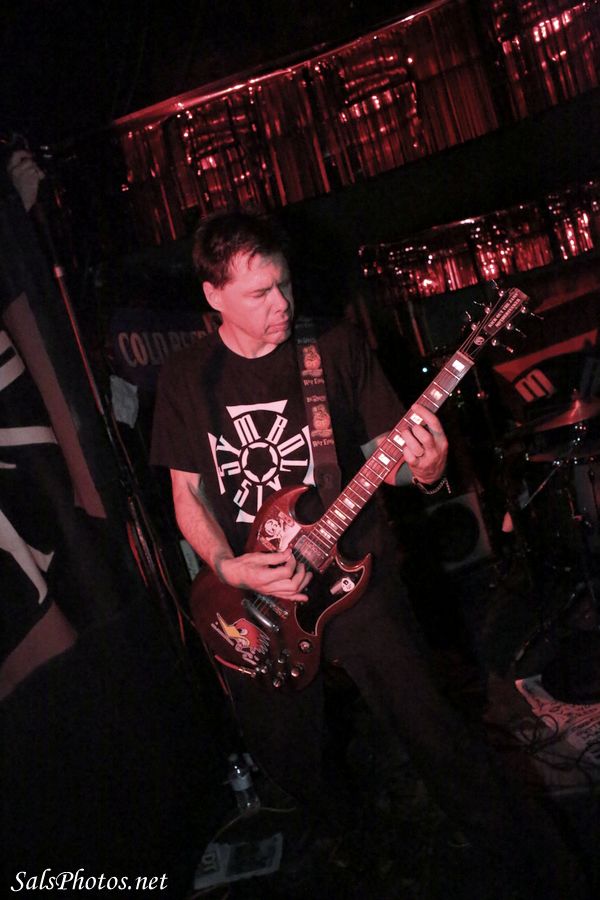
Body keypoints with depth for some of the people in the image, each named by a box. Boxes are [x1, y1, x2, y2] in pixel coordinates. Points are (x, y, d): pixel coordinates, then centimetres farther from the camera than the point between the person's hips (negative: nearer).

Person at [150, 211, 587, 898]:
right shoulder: (184, 377, 0)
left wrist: (424, 471, -24)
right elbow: (187, 494, 2)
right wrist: (229, 567, -14)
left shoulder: (336, 348, -6)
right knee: (286, 757, 17)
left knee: (430, 729, 0)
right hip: (252, 596, 2)